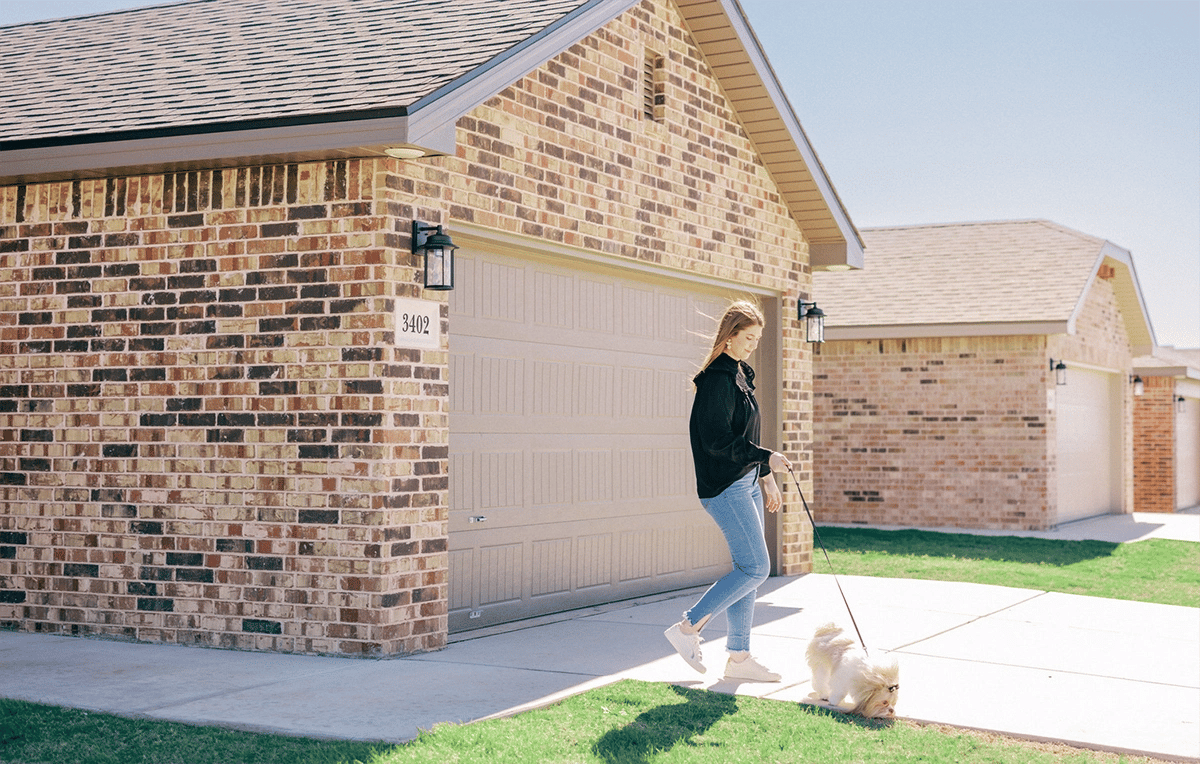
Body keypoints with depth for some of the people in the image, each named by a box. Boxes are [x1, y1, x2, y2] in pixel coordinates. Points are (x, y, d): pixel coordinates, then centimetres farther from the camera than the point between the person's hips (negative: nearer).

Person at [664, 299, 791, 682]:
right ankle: (687, 628, 0)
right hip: (724, 487, -10)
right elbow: (717, 441, -21)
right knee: (755, 567, -10)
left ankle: (739, 657, 13)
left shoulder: (740, 376, 15)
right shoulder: (716, 380, -15)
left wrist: (765, 476, 20)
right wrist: (766, 458, -17)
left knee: (748, 569, 9)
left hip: (746, 483, 10)